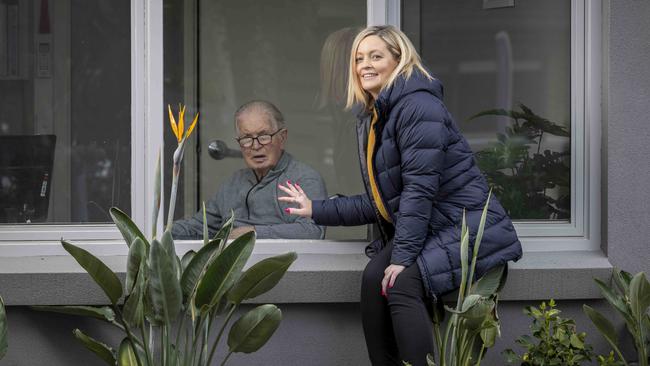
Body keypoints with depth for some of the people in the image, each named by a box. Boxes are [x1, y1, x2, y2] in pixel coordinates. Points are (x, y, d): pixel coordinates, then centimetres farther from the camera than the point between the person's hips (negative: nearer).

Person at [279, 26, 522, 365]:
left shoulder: (417, 106, -15)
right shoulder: (371, 121, 14)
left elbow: (420, 188, -22)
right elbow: (377, 204, 16)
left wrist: (402, 257, -24)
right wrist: (316, 209, 13)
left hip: (467, 228, -8)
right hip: (425, 231, 8)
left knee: (400, 283, -28)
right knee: (373, 278, -17)